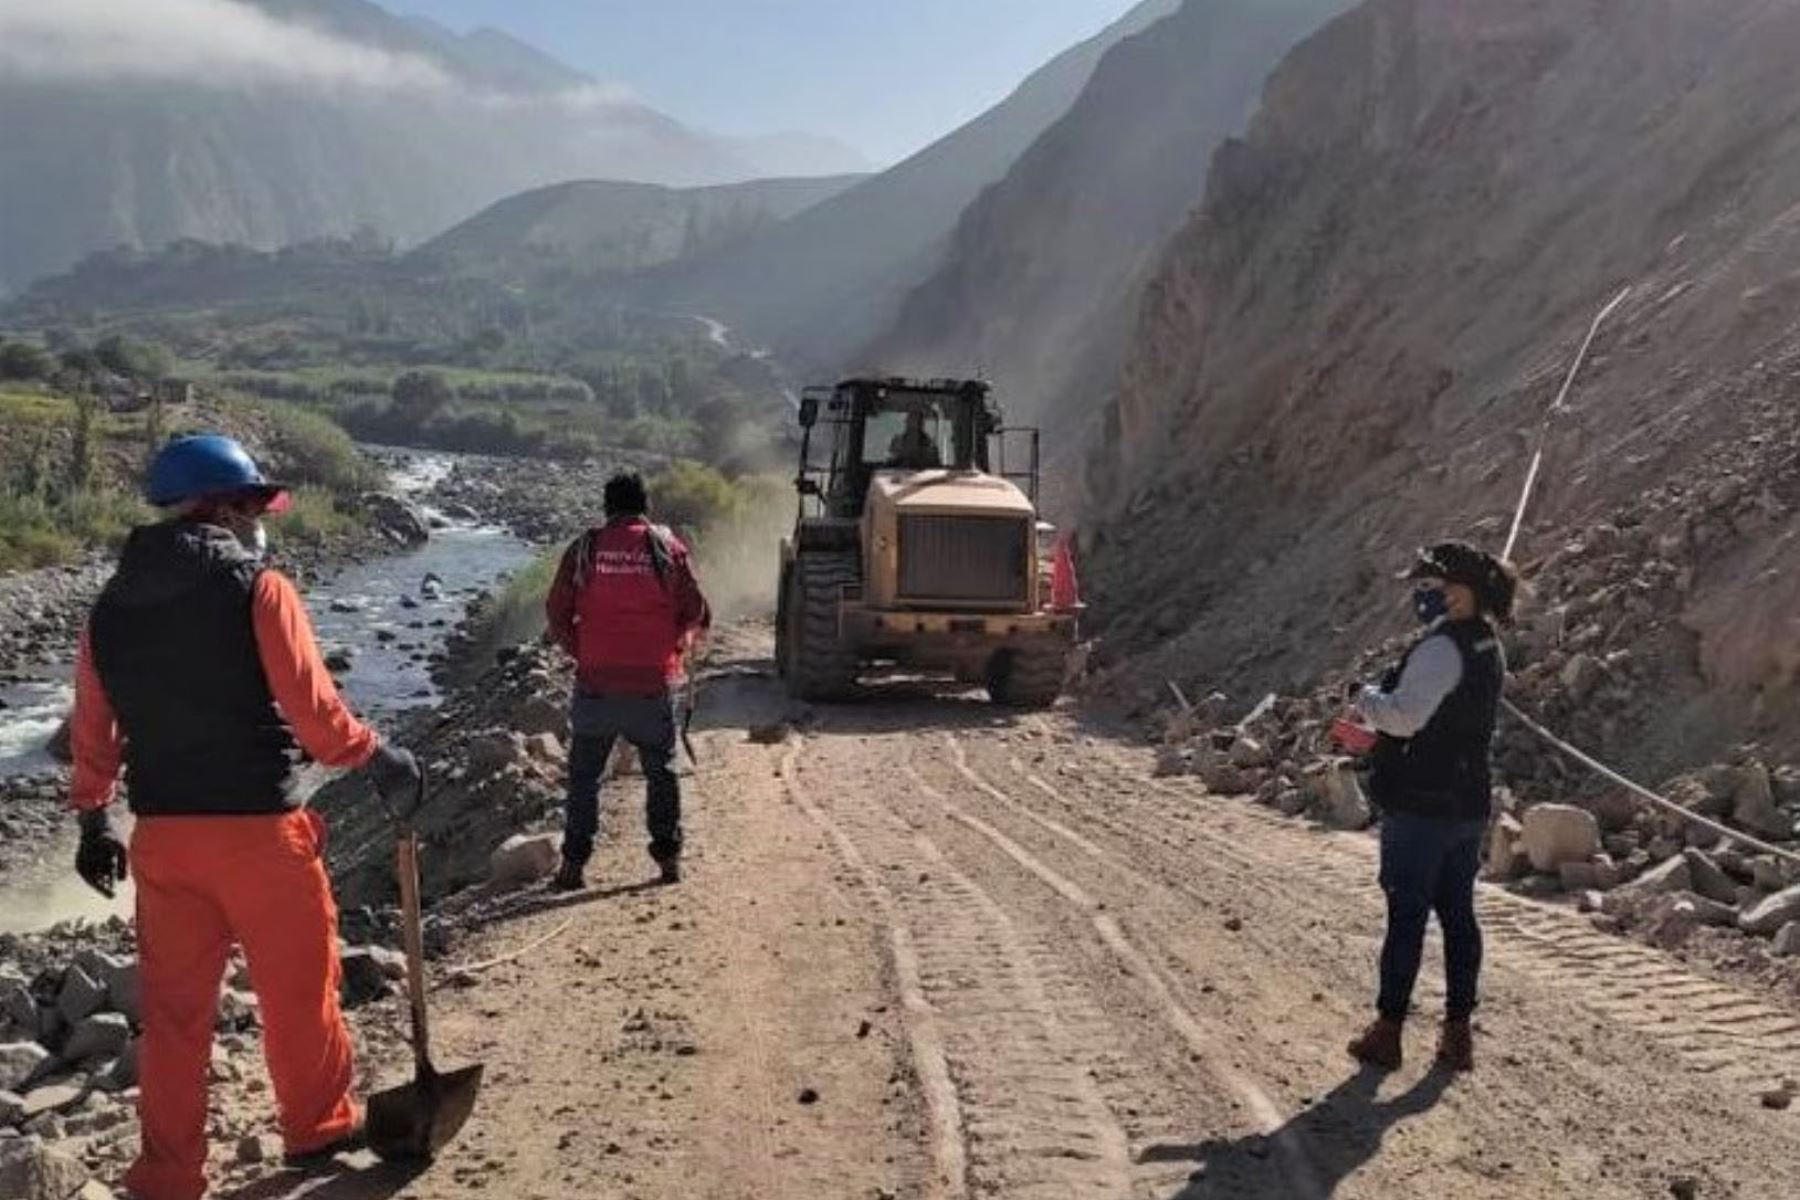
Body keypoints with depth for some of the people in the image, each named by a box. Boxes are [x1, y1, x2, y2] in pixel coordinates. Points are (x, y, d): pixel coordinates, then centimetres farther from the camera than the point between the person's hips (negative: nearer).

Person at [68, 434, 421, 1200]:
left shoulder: (111, 604, 6)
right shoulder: (257, 589, -12)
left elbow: (91, 730, 11)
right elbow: (314, 712, -15)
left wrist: (93, 822, 21)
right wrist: (381, 760, 0)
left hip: (161, 834, 5)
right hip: (258, 829, -5)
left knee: (174, 1006, 13)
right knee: (297, 989, 14)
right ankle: (318, 1127, 30)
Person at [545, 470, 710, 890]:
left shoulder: (584, 548, 0)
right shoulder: (667, 547, -1)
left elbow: (557, 615, 0)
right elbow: (697, 613, -1)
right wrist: (678, 649, 15)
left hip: (597, 682, 0)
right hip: (655, 682, 0)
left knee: (584, 774, 11)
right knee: (661, 770, 14)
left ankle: (574, 863, 11)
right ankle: (669, 856, 15)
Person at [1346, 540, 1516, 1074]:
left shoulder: (1441, 649, -20)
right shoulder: (1487, 647, 11)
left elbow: (1405, 714, -28)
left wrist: (1367, 699, -9)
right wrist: (1378, 738, 18)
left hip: (1421, 805, -8)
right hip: (1469, 804, 8)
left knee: (1407, 914, 1)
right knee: (1458, 914, 12)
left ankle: (1388, 1030, 11)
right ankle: (1458, 1032, 18)